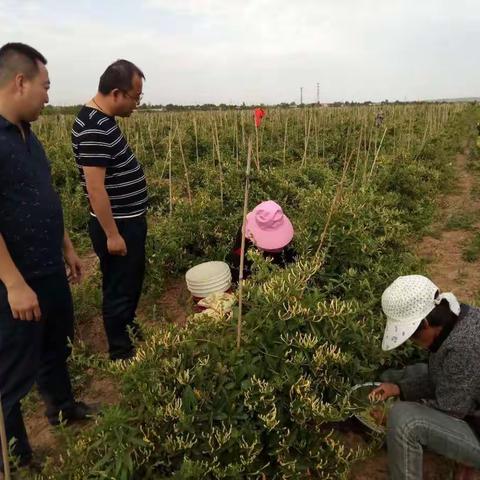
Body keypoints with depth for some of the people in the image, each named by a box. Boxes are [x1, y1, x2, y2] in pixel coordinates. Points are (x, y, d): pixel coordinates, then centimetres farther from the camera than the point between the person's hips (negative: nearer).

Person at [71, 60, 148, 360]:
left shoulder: (101, 120, 8)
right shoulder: (94, 129, -24)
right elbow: (95, 188, -26)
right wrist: (112, 234, -21)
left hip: (129, 220, 10)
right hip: (117, 226, -10)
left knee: (133, 280, 24)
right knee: (119, 287, 6)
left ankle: (128, 326, 45)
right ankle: (122, 352, 24)